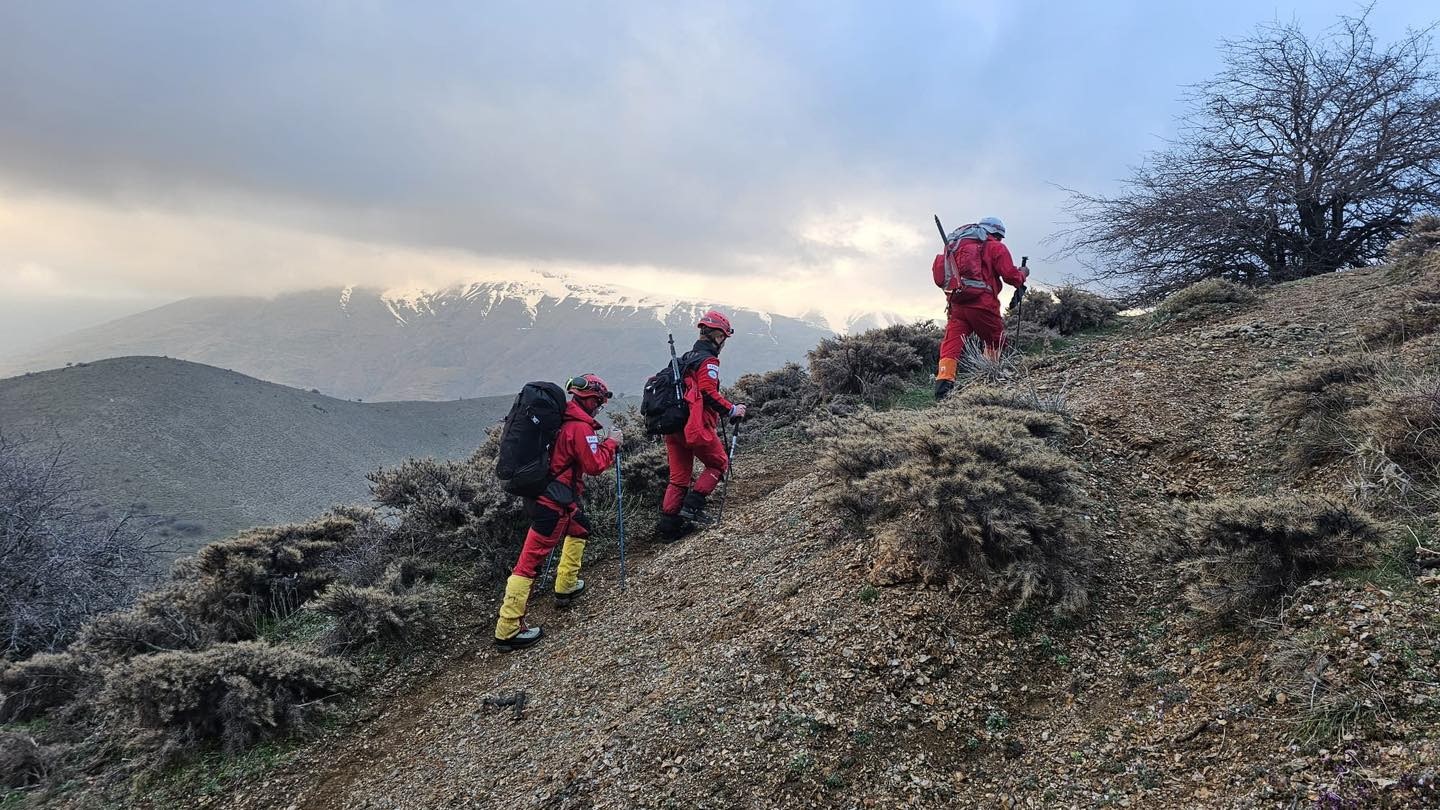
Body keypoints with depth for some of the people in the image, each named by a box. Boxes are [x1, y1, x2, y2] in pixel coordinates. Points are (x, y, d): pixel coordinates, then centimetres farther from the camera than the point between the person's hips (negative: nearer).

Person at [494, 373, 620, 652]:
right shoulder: (580, 426, -15)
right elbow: (594, 465, -14)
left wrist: (603, 448, 15)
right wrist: (611, 443, -1)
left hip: (540, 491, 9)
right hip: (553, 503, -9)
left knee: (579, 528, 30)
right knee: (531, 559, -8)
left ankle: (566, 587, 36)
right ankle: (508, 630, -5)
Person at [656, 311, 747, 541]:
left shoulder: (686, 358, 21)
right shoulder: (708, 361, -8)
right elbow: (708, 391, -20)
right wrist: (732, 410, -11)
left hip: (672, 427, 8)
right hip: (696, 427, -8)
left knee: (679, 477, 12)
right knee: (719, 463, 10)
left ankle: (668, 525, 10)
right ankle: (692, 506, -1)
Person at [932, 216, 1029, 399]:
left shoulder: (956, 244, 22)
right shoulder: (995, 247, 5)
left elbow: (940, 275, 16)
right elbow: (1011, 276, 1)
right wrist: (1023, 274, 20)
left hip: (956, 303, 4)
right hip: (982, 303, -4)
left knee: (952, 342, -4)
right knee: (995, 342, 15)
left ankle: (944, 381, -21)